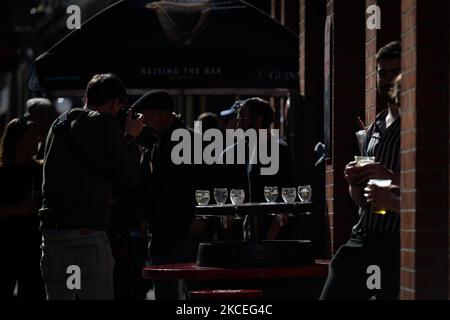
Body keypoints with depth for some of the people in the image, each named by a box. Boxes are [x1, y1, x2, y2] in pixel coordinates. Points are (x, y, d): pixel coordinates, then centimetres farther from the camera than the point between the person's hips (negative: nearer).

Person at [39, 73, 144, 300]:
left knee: (58, 296, 8)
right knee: (97, 296, -5)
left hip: (51, 230, 7)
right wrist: (130, 137, 8)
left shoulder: (59, 125, 16)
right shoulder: (104, 124, -6)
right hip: (87, 233, -7)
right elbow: (130, 176, -7)